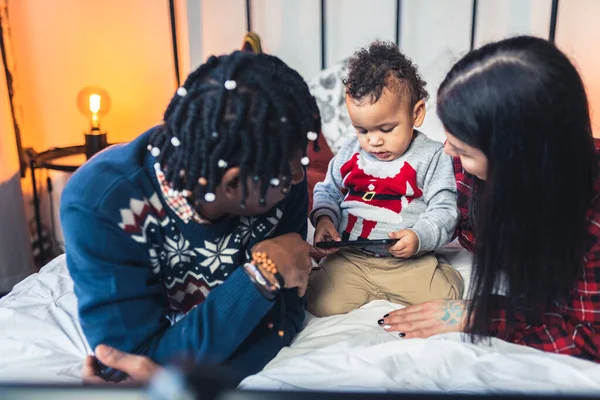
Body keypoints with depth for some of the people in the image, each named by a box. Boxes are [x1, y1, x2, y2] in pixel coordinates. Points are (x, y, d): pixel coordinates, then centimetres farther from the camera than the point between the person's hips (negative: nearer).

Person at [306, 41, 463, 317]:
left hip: (409, 261, -2)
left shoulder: (433, 157, -3)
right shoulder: (349, 153, 7)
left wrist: (419, 236, -23)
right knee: (321, 304, -17)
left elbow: (444, 210, -4)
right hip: (349, 258, 2)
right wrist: (324, 218, -5)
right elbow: (328, 191, 17)